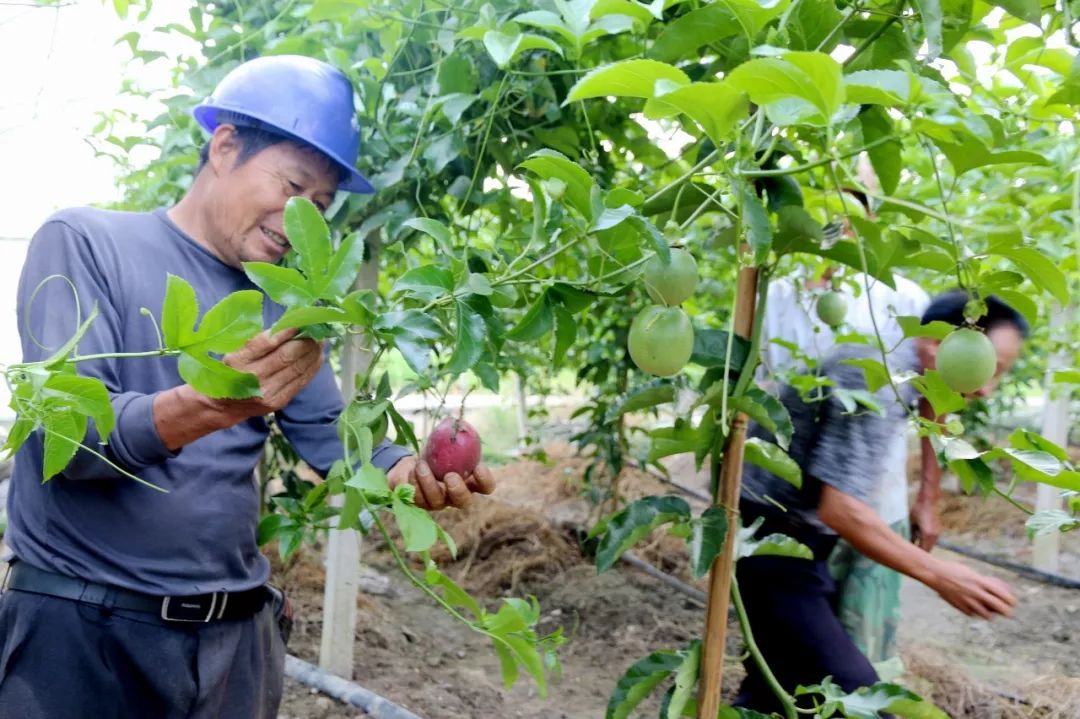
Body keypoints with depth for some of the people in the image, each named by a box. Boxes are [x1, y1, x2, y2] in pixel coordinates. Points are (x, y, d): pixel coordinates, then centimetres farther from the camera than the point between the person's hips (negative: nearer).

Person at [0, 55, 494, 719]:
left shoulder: (284, 303, 9)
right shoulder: (84, 242, -7)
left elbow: (331, 436, 4)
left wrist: (407, 471, -17)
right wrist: (208, 407, -35)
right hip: (78, 623, -5)